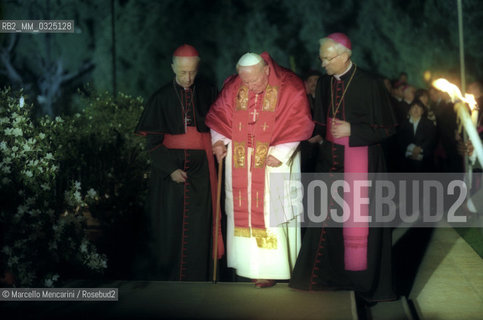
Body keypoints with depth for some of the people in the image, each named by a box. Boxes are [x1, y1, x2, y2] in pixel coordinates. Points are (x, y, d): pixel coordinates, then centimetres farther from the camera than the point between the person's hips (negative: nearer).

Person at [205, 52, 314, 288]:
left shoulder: (289, 88, -11)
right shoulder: (233, 87, 0)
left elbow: (300, 123, -10)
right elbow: (219, 114, 12)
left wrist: (280, 153, -16)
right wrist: (219, 141, -3)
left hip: (274, 162, -4)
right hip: (241, 163, 4)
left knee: (271, 213, -3)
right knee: (242, 212, 7)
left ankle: (270, 268, 4)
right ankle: (249, 264, 19)